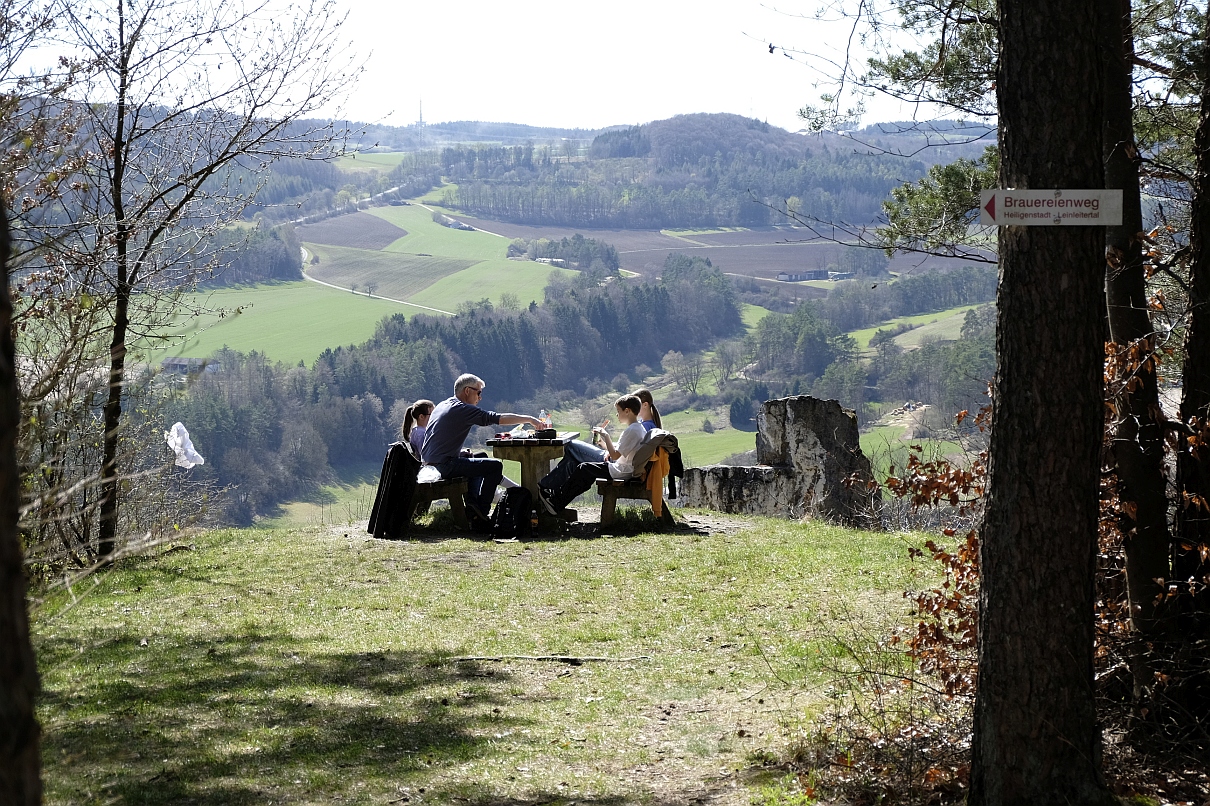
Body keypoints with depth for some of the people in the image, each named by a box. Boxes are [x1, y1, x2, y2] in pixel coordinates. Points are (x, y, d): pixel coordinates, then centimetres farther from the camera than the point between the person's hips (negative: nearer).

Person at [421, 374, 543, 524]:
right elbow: (499, 419, -16)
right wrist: (528, 419, -8)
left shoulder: (441, 405, 17)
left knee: (477, 459, 31)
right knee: (495, 466, -6)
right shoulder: (463, 409, -12)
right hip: (445, 466, -10)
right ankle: (481, 513, -1)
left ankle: (472, 503, 21)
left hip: (429, 463, 10)